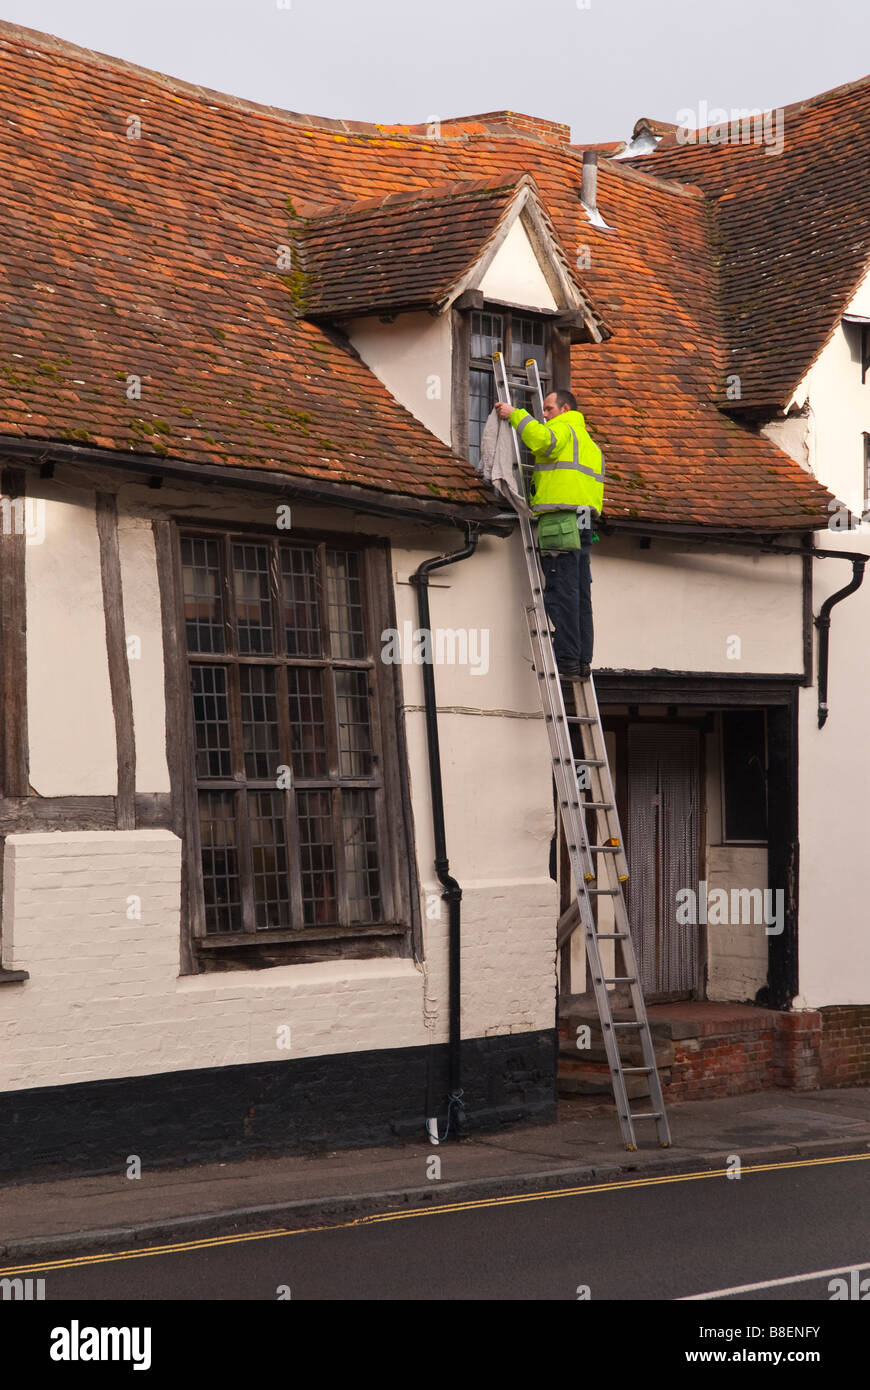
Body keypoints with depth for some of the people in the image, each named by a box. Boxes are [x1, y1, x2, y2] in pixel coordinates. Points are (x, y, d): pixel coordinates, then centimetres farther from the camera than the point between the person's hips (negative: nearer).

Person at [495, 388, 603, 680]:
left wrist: (515, 415, -11)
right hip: (584, 524, 9)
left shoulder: (562, 429, 1)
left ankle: (567, 660, -15)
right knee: (580, 595, 6)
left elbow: (541, 439, -23)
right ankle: (583, 660, 3)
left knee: (561, 593, -11)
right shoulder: (590, 442, 29)